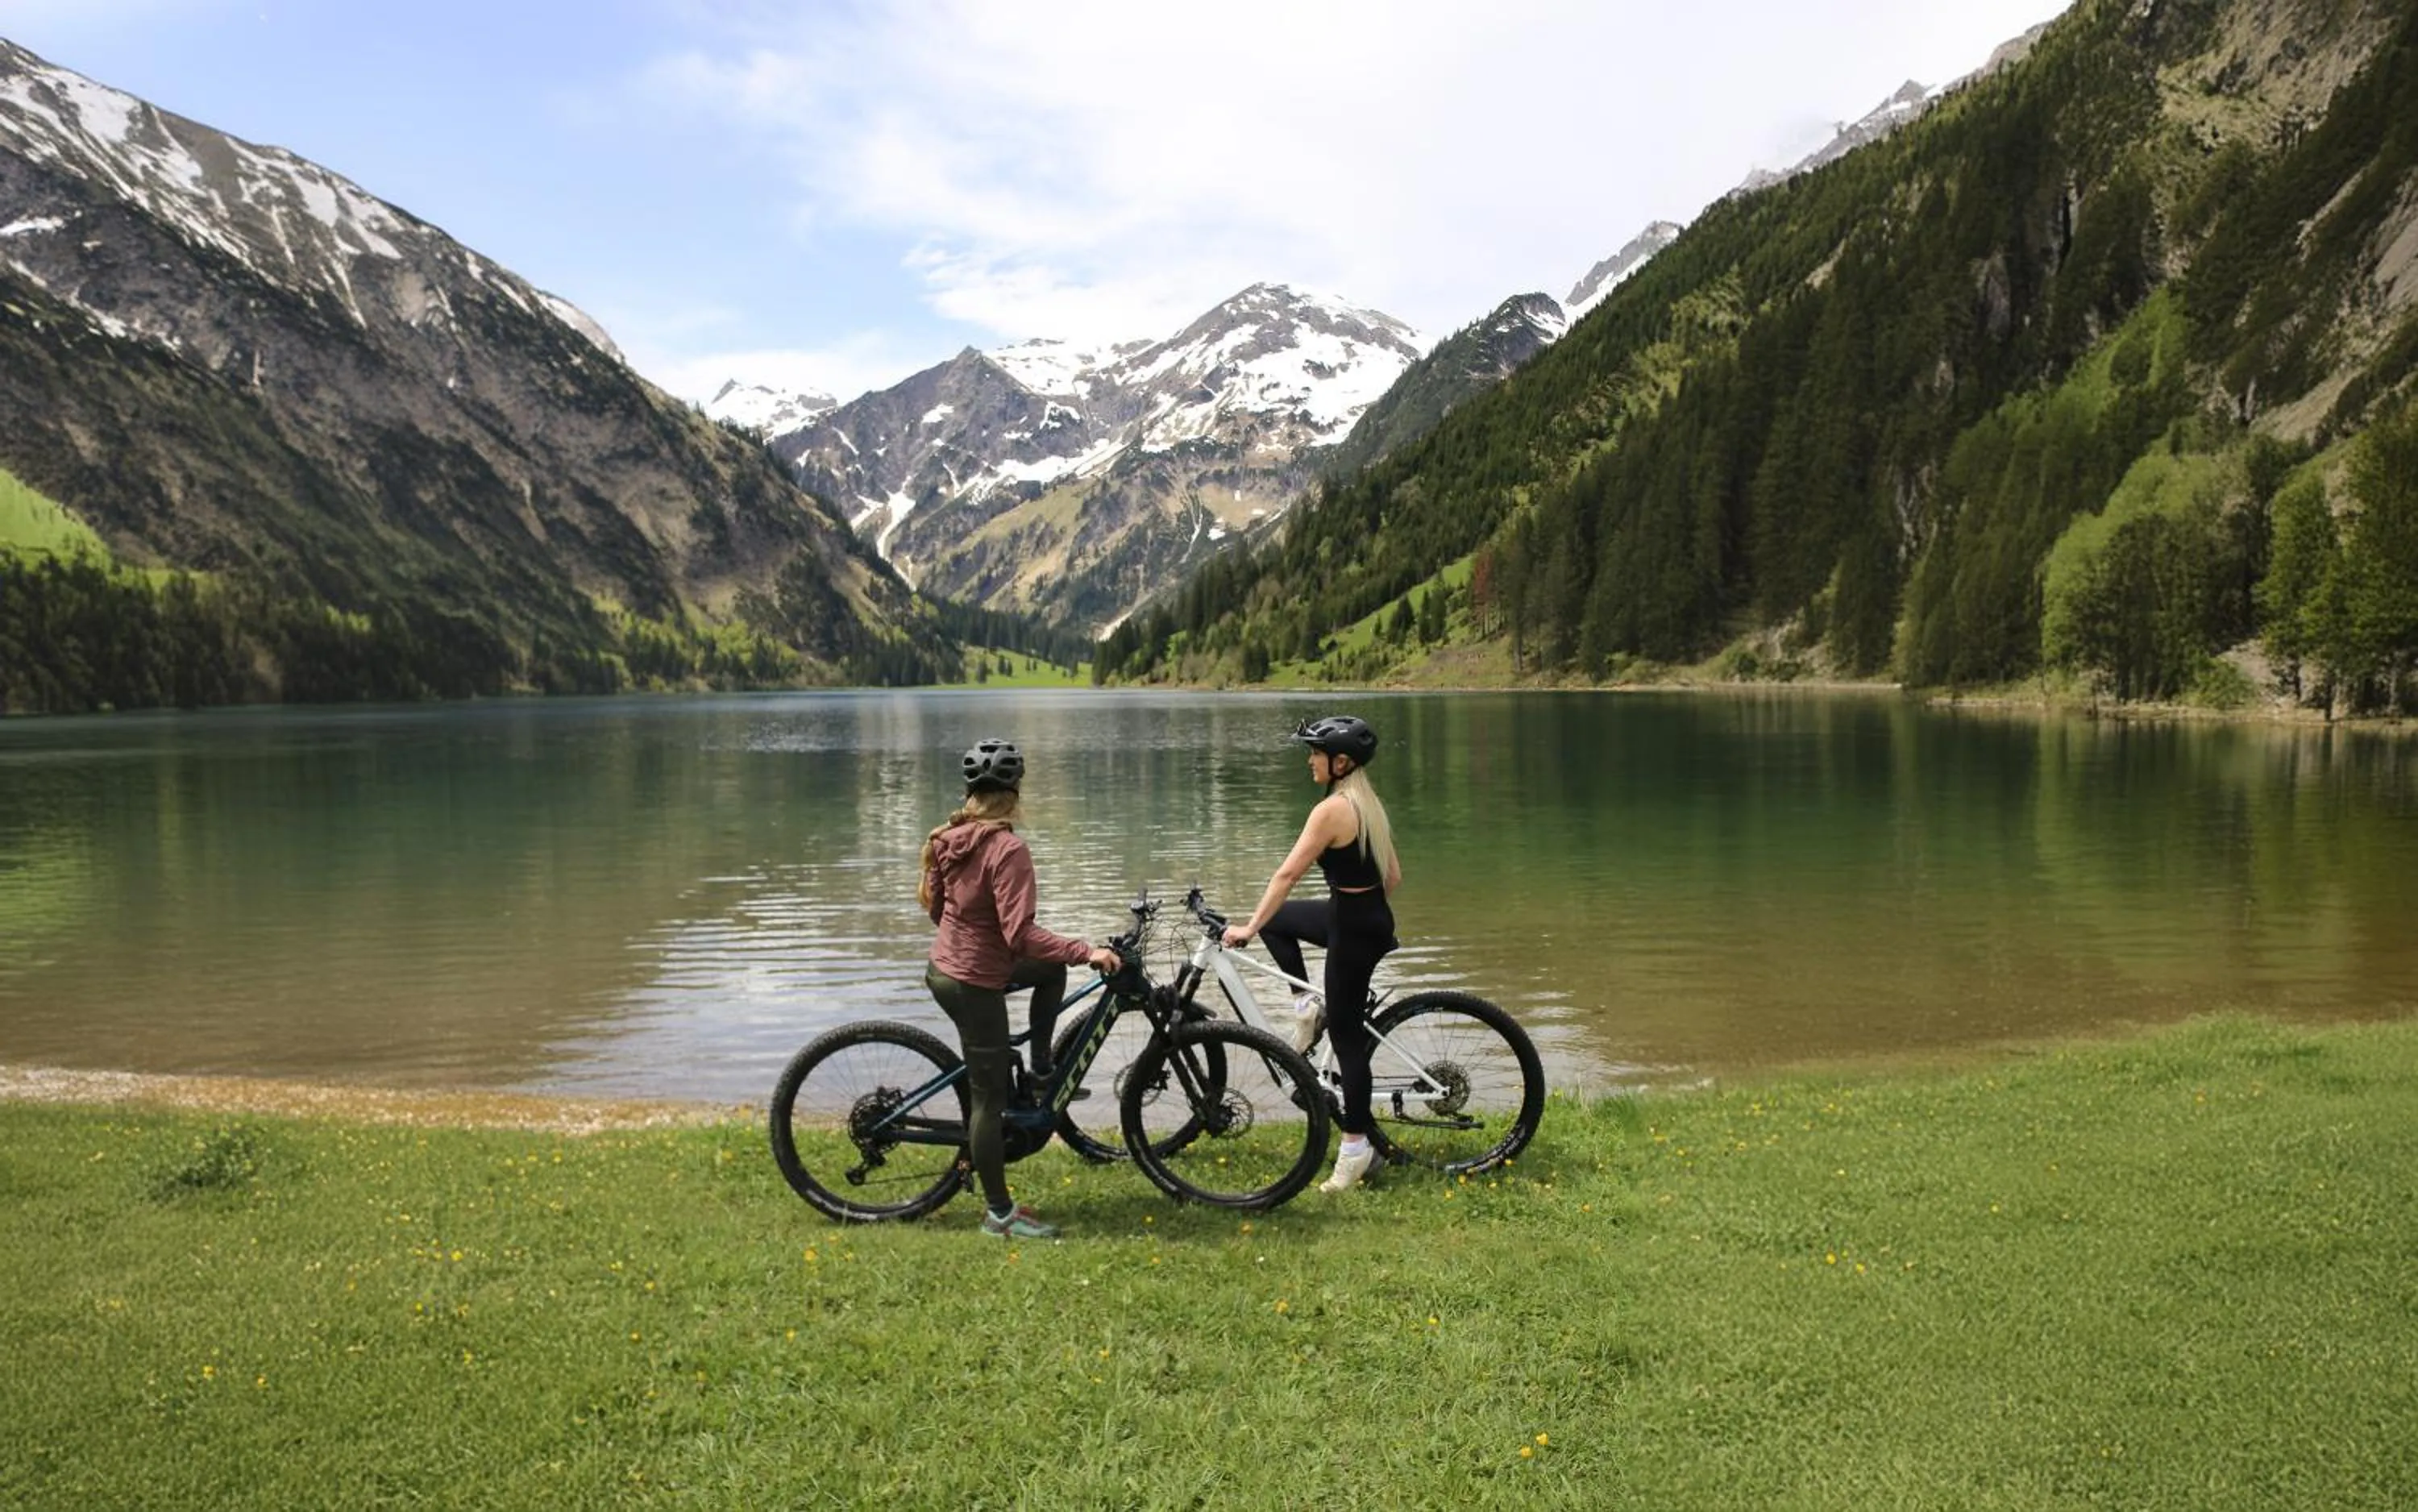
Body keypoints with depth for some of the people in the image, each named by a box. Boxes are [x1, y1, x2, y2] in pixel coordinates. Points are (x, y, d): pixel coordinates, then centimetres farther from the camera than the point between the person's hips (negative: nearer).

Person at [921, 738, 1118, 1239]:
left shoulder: (948, 838, 1)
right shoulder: (1007, 849, -24)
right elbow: (1021, 935, -29)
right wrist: (1088, 952, -26)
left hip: (944, 967, 9)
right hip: (975, 984, -8)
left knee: (1053, 969, 25)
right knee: (990, 1097, 2)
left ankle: (1040, 1069, 27)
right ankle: (1000, 1214, 13)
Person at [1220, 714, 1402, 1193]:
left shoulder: (1332, 809, -20)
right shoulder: (1368, 803, 8)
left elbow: (1287, 874, -21)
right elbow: (1393, 876, 13)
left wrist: (1248, 928, -18)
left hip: (1353, 929, -9)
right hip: (1374, 917, 9)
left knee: (1346, 1035, 0)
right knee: (1276, 920, 24)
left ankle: (1357, 1150, 7)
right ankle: (1306, 1008, 19)